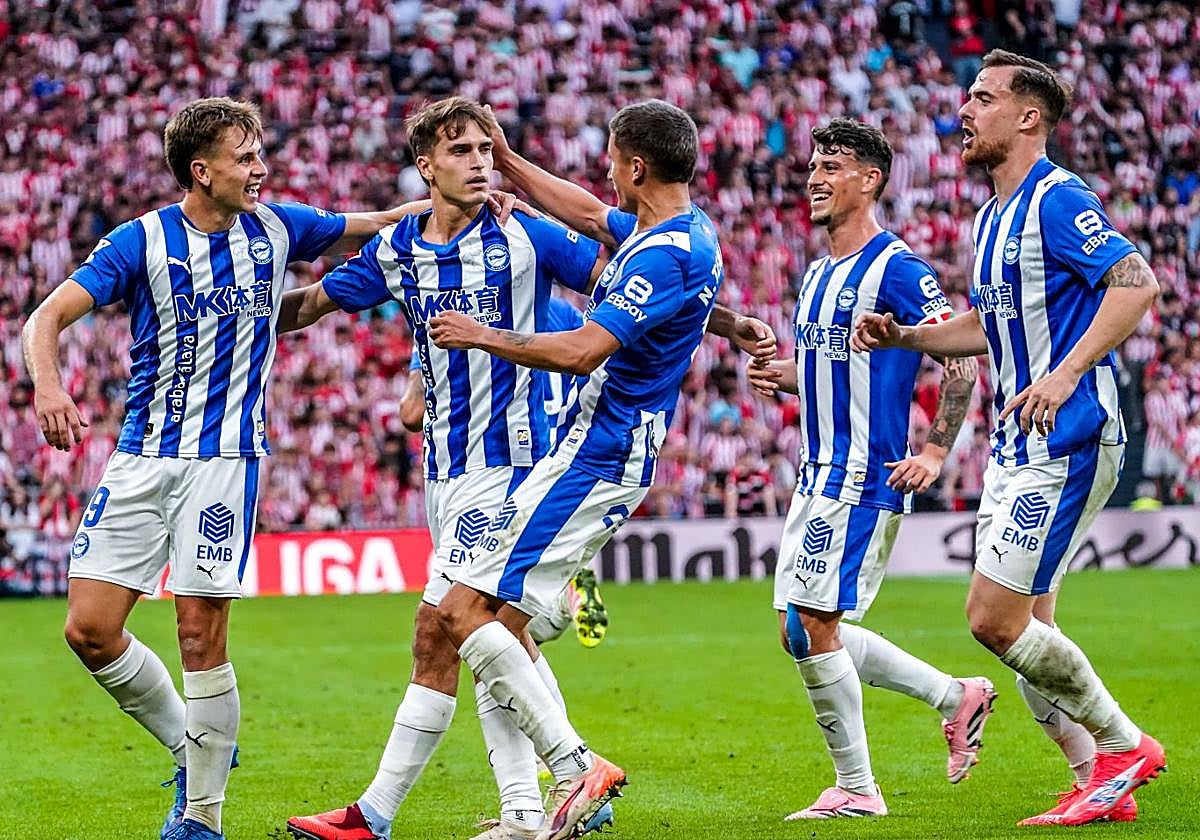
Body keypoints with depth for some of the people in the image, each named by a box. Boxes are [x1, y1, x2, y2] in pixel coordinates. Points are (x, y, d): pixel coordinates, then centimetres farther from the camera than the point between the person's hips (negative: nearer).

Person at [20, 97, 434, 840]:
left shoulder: (276, 228, 4)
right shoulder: (142, 241, -4)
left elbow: (362, 228, 21)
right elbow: (50, 315, -10)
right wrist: (48, 385, -29)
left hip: (226, 459, -1)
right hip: (142, 459, 1)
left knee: (201, 634, -8)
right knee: (90, 629, -4)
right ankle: (191, 745, 19)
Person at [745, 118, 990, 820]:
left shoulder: (896, 268, -12)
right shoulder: (820, 274, 16)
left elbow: (961, 359, -13)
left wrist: (935, 454, -20)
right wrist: (784, 377, 6)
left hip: (863, 476, -10)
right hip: (819, 474, 10)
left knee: (814, 627, -10)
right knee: (805, 631, 9)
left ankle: (856, 789, 1)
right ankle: (956, 695, 20)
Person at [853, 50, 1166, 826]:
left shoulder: (1058, 201, -13)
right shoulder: (993, 217, 16)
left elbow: (1137, 282, -24)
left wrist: (1067, 372, -31)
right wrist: (900, 336, 13)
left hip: (1067, 443, -10)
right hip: (1015, 446, 10)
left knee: (995, 618, -12)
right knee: (1025, 625, 8)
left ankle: (1122, 744, 4)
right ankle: (1102, 786, 15)